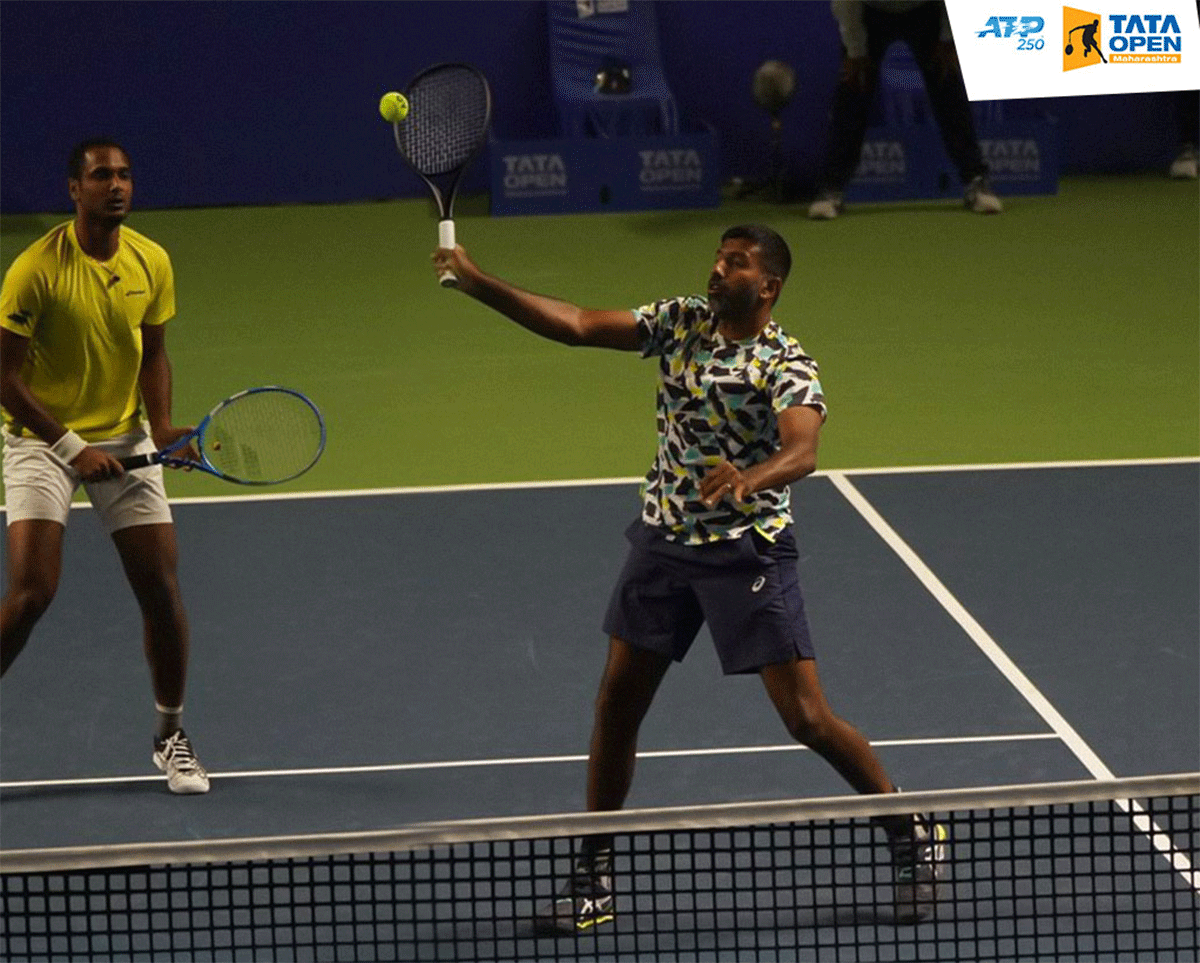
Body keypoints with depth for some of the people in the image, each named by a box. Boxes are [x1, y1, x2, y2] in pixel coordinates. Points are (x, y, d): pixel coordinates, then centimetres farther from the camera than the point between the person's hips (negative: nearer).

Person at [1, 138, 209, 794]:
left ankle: (170, 735, 17)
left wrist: (161, 422, -7)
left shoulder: (152, 264, -2)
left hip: (124, 442, 4)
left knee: (161, 590, -1)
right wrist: (71, 447, -19)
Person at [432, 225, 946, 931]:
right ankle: (595, 879, 13)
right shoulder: (683, 321, 1)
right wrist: (476, 281, -10)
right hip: (664, 538, 5)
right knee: (618, 701, 3)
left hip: (749, 549, -5)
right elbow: (577, 325, -2)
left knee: (807, 717, -7)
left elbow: (803, 451, -35)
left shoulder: (788, 367, -17)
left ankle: (914, 832, 13)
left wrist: (748, 479, -56)